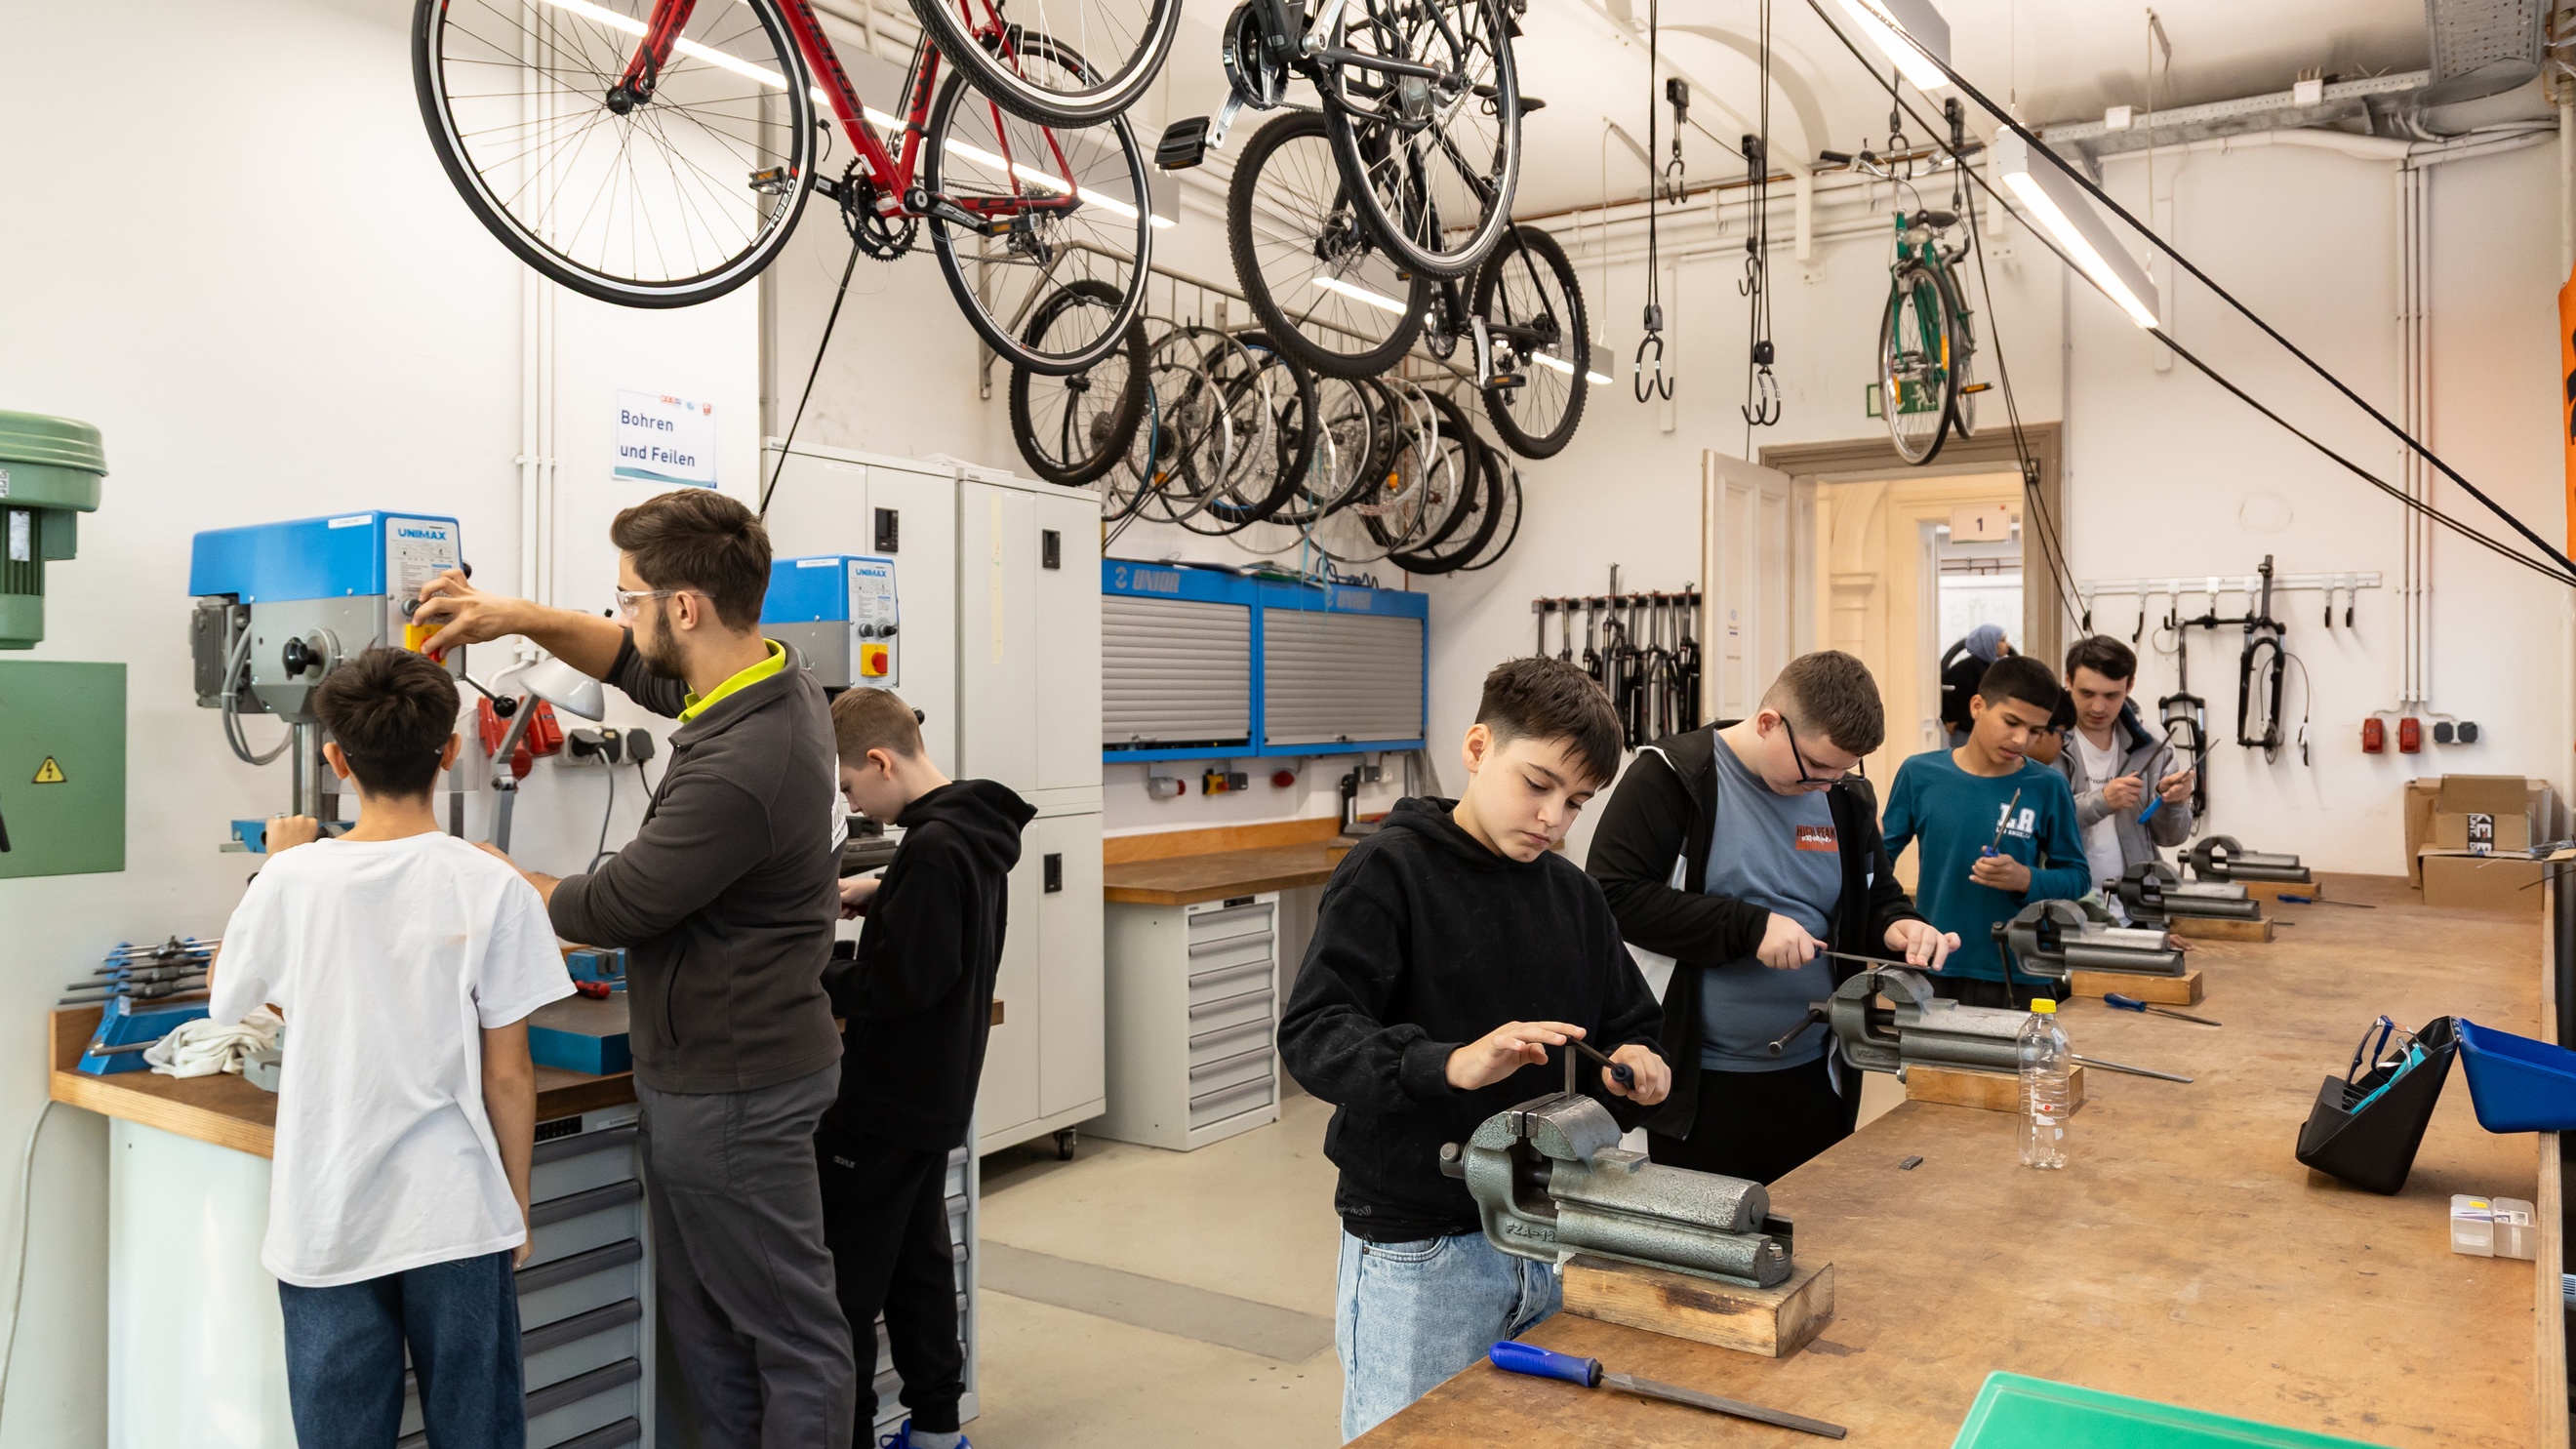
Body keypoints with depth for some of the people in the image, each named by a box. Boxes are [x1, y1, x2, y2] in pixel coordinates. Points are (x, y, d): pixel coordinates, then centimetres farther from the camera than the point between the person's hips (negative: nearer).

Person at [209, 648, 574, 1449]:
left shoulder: (293, 880, -8)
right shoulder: (493, 888, -11)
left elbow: (223, 998, 13)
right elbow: (508, 1074, -7)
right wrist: (517, 1203, 6)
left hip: (327, 1222, 2)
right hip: (456, 1214, -1)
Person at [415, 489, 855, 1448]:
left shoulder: (737, 770, -29)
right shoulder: (775, 682, 1)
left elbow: (614, 909, -16)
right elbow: (637, 666, 21)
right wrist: (521, 617, 8)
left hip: (730, 1089, -10)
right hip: (706, 1071, 10)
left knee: (791, 1333, 5)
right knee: (704, 1325, 20)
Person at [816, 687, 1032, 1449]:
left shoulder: (931, 848, -25)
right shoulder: (976, 829, 4)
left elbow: (898, 985, -26)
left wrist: (812, 973, -14)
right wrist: (879, 892, 10)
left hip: (885, 1099, -10)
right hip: (933, 1092, 10)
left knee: (844, 1279, 2)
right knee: (920, 1258, 19)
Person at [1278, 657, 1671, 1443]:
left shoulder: (1573, 893, 8)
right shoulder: (1391, 870, -10)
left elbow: (1629, 1025, 17)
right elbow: (1311, 1032, -19)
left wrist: (1632, 1068, -7)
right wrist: (1450, 1064, -34)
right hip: (1418, 1252, -6)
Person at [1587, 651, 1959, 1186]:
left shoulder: (1846, 797, 7)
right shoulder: (1672, 776, -11)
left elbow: (1879, 898, 18)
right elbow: (1613, 894, -19)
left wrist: (1898, 927, -7)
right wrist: (1749, 926, -23)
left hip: (1814, 1079, 6)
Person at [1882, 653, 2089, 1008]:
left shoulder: (2047, 788, -3)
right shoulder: (1920, 773, -2)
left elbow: (2077, 877, 3)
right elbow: (1880, 856, 6)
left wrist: (2026, 879, -15)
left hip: (2009, 974, -1)